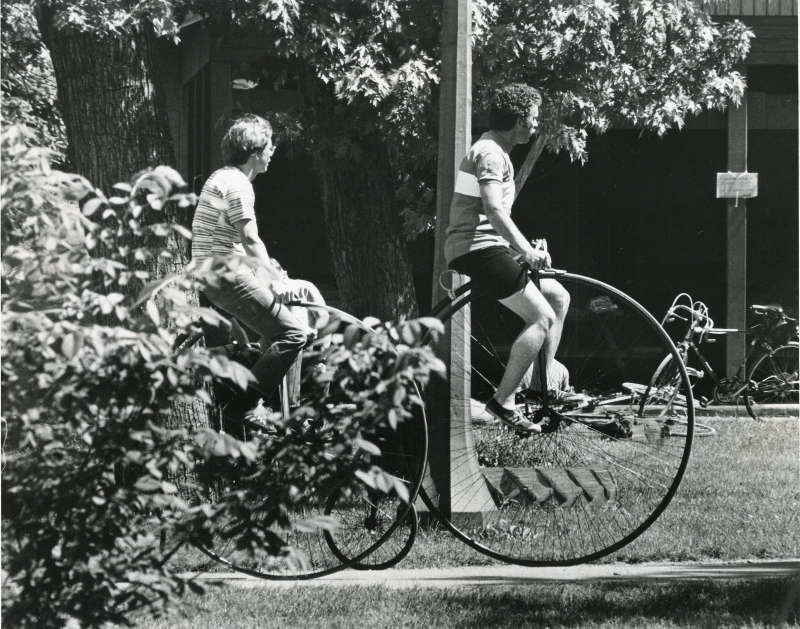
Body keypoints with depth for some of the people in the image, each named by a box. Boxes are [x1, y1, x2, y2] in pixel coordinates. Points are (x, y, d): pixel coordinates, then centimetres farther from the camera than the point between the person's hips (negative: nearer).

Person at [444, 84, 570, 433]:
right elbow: (494, 210, -26)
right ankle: (503, 401, -13)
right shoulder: (490, 153, -12)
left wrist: (524, 248, 23)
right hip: (478, 250, -11)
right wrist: (526, 250, -32)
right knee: (543, 317, -14)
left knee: (559, 297, 11)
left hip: (486, 247, 11)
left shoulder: (494, 150, 21)